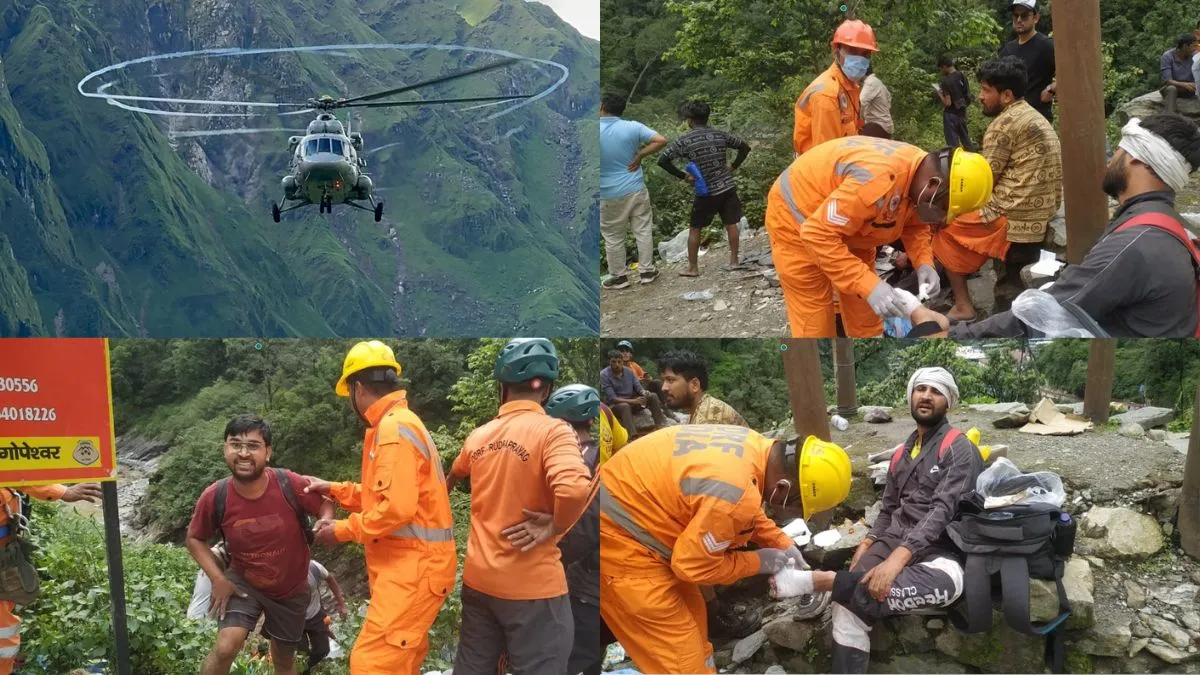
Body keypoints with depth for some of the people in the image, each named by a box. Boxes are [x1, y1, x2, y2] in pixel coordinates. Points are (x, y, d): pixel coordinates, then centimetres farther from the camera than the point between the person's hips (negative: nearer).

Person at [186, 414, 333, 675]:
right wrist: (218, 578, -17)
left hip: (291, 587, 1)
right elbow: (195, 539, -5)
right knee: (226, 647, -25)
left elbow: (325, 505, -8)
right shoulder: (214, 497, -23)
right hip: (243, 582, -1)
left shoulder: (291, 485, -26)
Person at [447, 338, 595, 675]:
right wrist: (554, 528, -14)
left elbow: (453, 476, 29)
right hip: (532, 584, -6)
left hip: (479, 578, 6)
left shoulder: (479, 436, 7)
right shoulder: (552, 431, -14)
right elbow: (574, 488, -33)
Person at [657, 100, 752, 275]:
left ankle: (693, 267, 14)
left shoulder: (684, 141, -9)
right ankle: (734, 260, 21)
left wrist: (683, 175, -9)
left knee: (695, 229, 10)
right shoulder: (720, 135, 1)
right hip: (727, 188, 3)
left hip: (705, 193, -3)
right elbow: (745, 147, 9)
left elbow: (662, 160, -15)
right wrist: (733, 166, 11)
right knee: (731, 224, 14)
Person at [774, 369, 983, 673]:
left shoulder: (959, 449, -2)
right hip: (892, 543, 5)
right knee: (848, 603, -24)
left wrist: (898, 559, -27)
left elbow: (943, 510, -15)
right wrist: (866, 545, 3)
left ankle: (821, 581, -40)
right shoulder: (901, 453, 20)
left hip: (939, 552, -5)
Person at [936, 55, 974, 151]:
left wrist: (940, 94, -4)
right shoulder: (962, 76, 2)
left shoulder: (946, 81, -19)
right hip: (962, 113, 7)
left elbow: (948, 103, -20)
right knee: (966, 141, 18)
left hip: (951, 114, -7)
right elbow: (968, 97, 9)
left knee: (953, 144, 0)